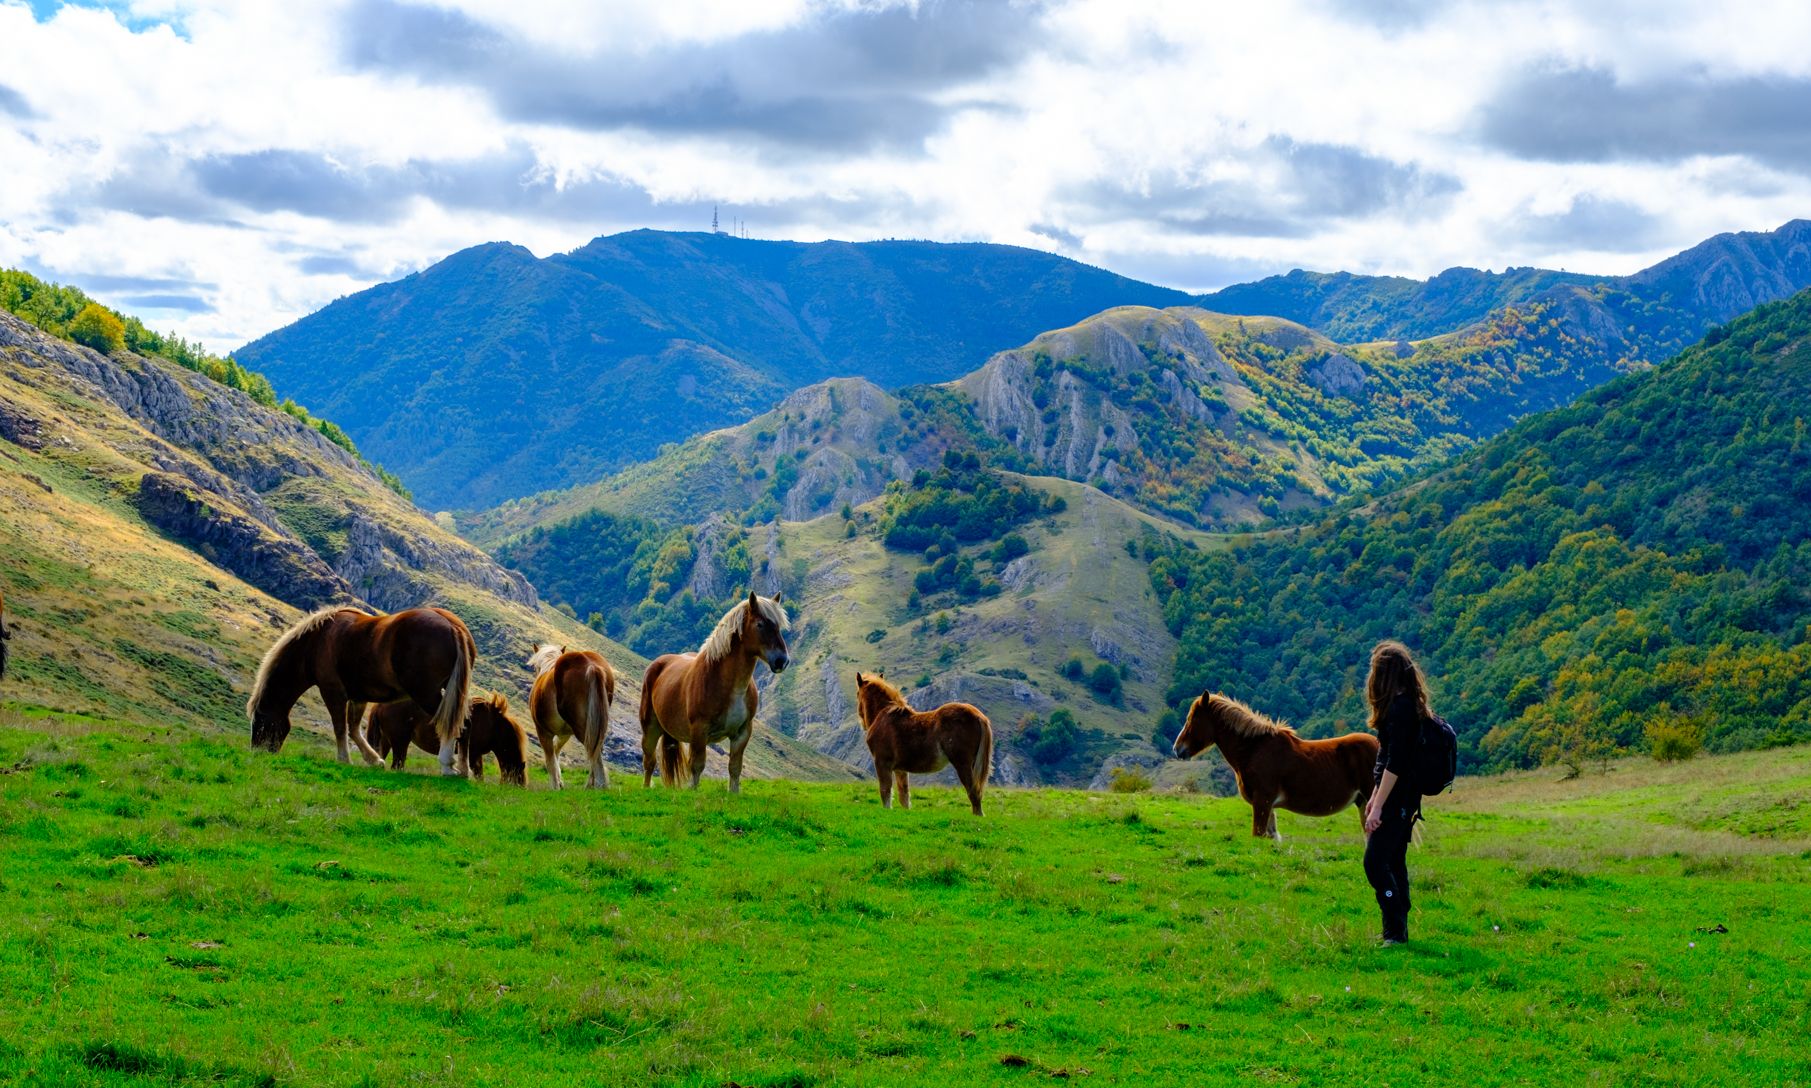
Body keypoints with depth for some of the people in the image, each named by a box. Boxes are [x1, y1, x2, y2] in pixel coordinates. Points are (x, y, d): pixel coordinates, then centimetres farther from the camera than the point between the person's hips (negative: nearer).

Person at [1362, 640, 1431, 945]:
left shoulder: (1399, 709, -18)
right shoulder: (1410, 706, 14)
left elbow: (1395, 764, -22)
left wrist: (1379, 805, -21)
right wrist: (1375, 797, 23)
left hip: (1396, 799, -10)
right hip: (1405, 798, 10)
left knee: (1375, 862, -11)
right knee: (1394, 862, 14)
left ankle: (1395, 931, -11)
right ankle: (1398, 930, 20)